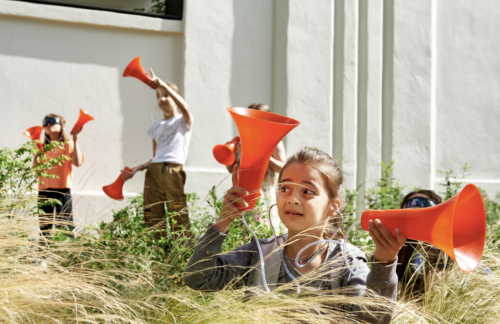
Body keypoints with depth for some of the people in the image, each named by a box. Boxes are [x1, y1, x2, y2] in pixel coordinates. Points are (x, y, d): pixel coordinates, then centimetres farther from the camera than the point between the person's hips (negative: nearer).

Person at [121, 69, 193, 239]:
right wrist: (138, 168, 5)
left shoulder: (183, 121, 9)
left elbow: (185, 108, -15)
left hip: (173, 171, -5)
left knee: (178, 215, -14)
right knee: (152, 216, -2)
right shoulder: (156, 127, 23)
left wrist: (164, 85, -20)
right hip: (153, 171, 5)